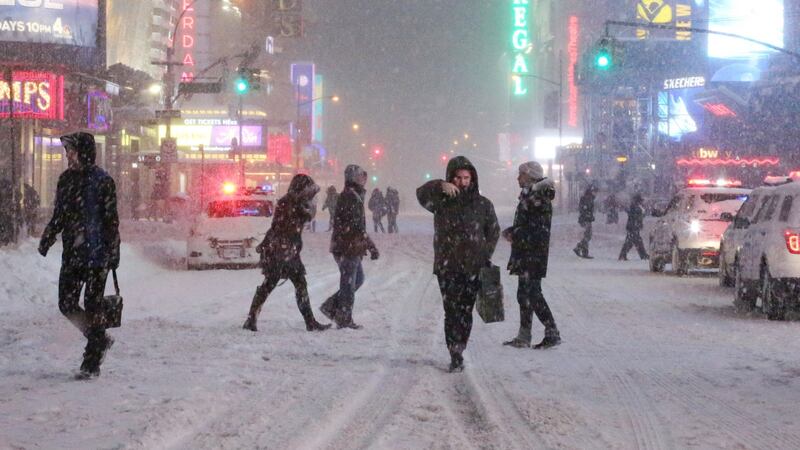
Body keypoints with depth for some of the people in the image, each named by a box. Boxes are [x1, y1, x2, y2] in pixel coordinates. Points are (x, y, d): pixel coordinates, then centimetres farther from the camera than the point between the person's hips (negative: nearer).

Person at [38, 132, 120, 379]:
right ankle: (100, 340, 24)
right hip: (72, 252, 6)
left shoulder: (102, 181, -7)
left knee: (93, 306, -3)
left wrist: (113, 252, -11)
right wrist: (48, 238, 7)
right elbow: (59, 216, 19)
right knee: (66, 304, 2)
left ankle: (92, 363, 5)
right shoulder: (66, 179, 10)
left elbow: (111, 220, -7)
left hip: (96, 253, -6)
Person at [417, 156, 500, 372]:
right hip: (447, 267, -1)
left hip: (473, 267, 1)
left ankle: (458, 352, 17)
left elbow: (493, 231, 14)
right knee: (452, 312, -6)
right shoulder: (442, 201, 1)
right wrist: (440, 186, -34)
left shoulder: (483, 204, 6)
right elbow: (422, 193, -17)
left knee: (465, 312, 4)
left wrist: (486, 255, 4)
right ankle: (456, 356, -4)